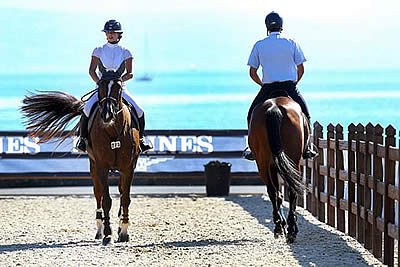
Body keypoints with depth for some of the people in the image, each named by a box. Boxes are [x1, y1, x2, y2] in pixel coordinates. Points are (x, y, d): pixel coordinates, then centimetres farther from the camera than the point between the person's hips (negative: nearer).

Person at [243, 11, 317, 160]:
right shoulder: (292, 44, 3)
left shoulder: (259, 46, 3)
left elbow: (252, 73, 4)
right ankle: (307, 147, 13)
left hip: (267, 89, 0)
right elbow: (301, 70, 4)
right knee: (305, 114, 20)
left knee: (252, 115, 19)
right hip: (289, 87, 0)